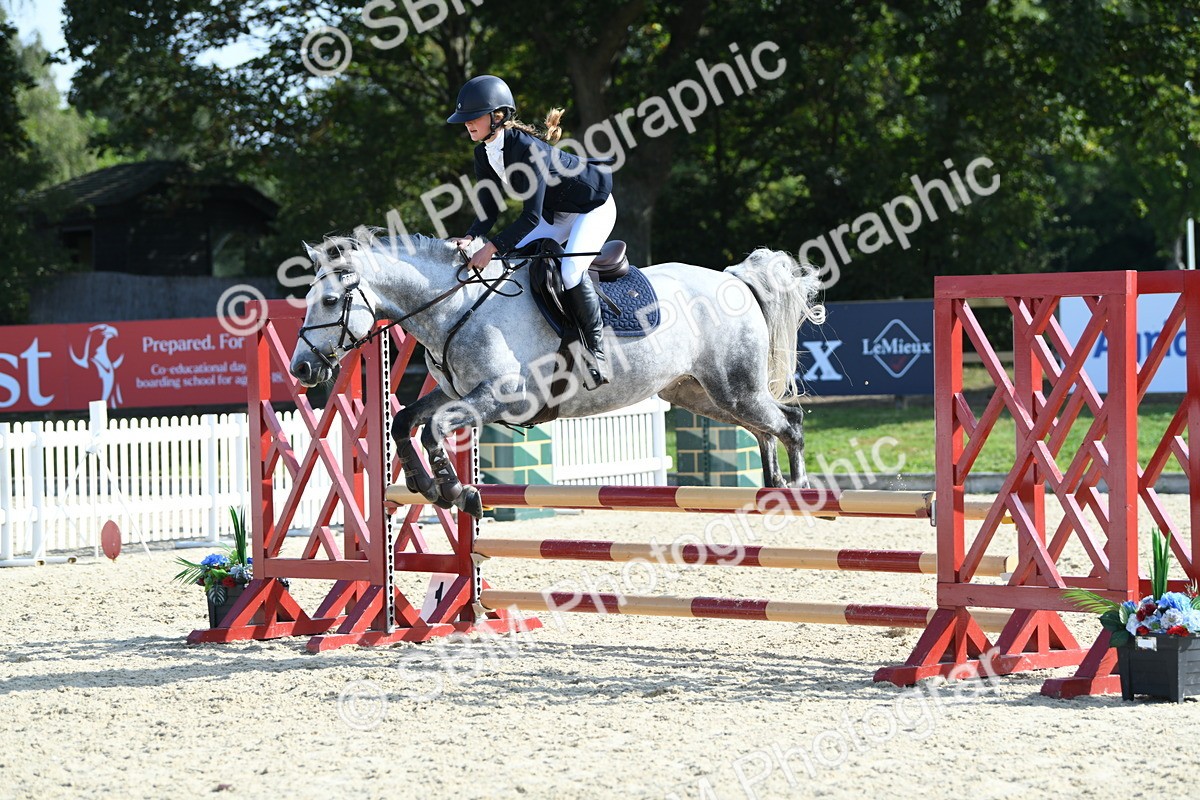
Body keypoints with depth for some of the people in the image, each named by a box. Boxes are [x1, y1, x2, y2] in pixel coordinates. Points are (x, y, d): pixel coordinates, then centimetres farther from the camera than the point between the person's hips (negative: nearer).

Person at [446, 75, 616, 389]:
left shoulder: (527, 148, -34)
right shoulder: (484, 153, -7)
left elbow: (531, 215, -35)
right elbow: (489, 210, -4)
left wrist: (491, 247, -38)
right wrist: (470, 239, -23)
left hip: (594, 207, -9)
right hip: (557, 214, 9)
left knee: (570, 270, -29)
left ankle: (597, 349, -16)